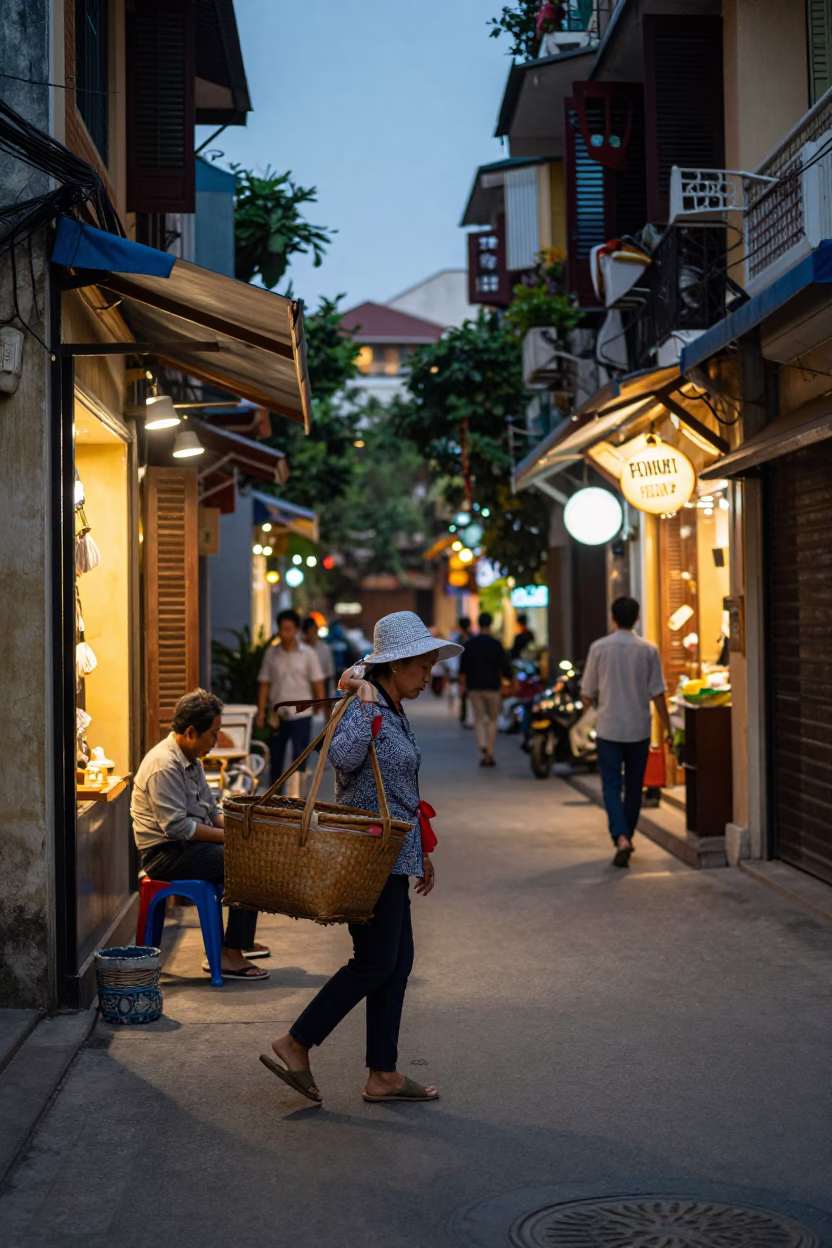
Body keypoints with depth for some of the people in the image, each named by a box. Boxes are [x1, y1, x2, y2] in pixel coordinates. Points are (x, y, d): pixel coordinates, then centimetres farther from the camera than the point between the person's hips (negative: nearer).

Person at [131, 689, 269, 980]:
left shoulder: (190, 759, 14)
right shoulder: (164, 766, -20)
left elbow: (210, 808, 19)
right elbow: (177, 826, -25)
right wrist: (226, 835, -19)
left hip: (186, 846, 10)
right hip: (166, 854, -10)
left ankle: (240, 941, 16)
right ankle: (230, 956, -17)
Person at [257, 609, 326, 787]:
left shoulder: (308, 654, -1)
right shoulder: (271, 654, 3)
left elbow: (317, 683, 0)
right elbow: (264, 684, 5)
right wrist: (261, 712, -1)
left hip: (300, 714, -2)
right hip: (277, 715, 2)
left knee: (299, 757, -3)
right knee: (276, 757, 11)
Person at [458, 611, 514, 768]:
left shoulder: (469, 644, 0)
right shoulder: (495, 644, -7)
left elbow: (463, 667, 3)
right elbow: (504, 665, -4)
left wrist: (462, 684, 12)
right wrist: (510, 679, 13)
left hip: (474, 687, 2)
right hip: (492, 687, -2)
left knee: (479, 720, 6)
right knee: (492, 720, 10)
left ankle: (483, 748, -18)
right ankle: (490, 754, 5)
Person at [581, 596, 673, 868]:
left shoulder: (599, 648, -5)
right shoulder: (648, 650, -4)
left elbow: (588, 693, 0)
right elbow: (657, 694, -3)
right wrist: (667, 728, 6)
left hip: (609, 728, -1)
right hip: (639, 728, 1)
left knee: (611, 786, -1)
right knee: (634, 787, 15)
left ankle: (621, 838, -19)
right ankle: (626, 836, 24)